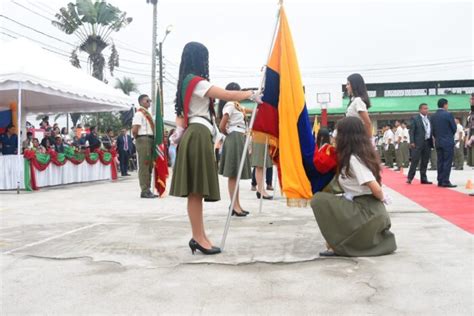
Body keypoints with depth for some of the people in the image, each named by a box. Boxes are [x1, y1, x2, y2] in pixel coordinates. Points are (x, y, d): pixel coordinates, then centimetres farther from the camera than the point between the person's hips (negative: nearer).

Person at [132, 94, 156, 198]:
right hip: (143, 140, -9)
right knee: (144, 166, -7)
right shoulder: (139, 113, -9)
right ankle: (144, 191, -4)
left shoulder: (147, 113, 19)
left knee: (149, 166, 11)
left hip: (150, 140, 10)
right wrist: (138, 139, -2)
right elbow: (134, 130, -17)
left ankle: (147, 190, 18)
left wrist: (152, 139, 13)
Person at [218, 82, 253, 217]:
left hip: (240, 139, 10)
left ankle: (236, 205, 16)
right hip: (235, 139, -10)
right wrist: (229, 135, -1)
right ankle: (235, 206, -6)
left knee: (235, 174, 11)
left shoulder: (236, 105, 21)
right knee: (233, 174, -8)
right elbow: (222, 127, -15)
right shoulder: (230, 105, -10)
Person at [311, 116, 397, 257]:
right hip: (374, 212, 9)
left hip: (367, 212, -9)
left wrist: (383, 199, -5)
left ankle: (335, 246, -8)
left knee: (319, 199, -13)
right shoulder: (363, 154, 10)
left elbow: (376, 188, -23)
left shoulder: (353, 159, -17)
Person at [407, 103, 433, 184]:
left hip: (428, 143, 5)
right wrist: (412, 142, -14)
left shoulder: (429, 119, 14)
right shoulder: (415, 119, -2)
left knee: (425, 162, 8)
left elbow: (431, 130, 16)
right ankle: (410, 178, 2)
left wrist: (432, 141, 7)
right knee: (415, 161, -4)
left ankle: (423, 179, 14)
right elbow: (411, 131, -6)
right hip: (418, 143, -5)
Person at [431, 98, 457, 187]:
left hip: (438, 142, 6)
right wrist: (450, 135, 13)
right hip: (448, 142, -6)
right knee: (447, 162, -4)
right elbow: (454, 128, -6)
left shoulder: (433, 116, 6)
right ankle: (445, 181, -6)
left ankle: (440, 181, 11)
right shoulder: (448, 115, -11)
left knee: (440, 162, 10)